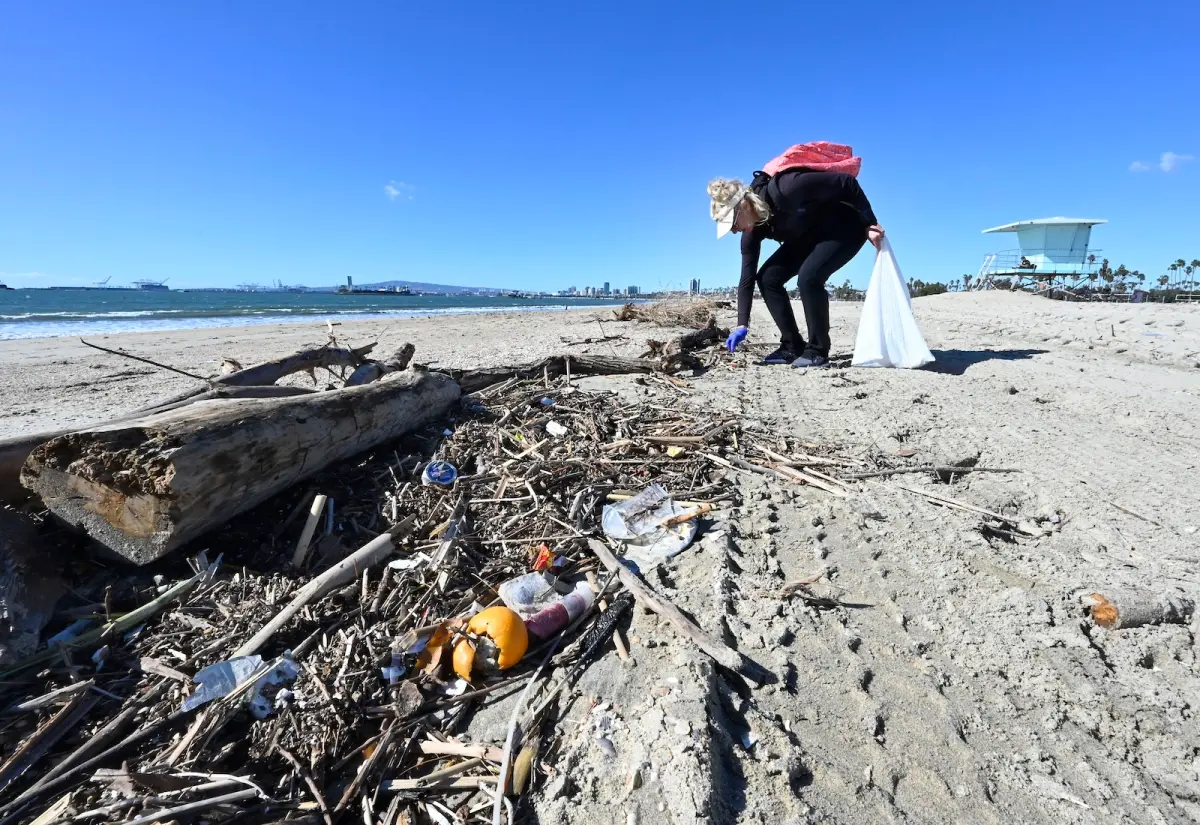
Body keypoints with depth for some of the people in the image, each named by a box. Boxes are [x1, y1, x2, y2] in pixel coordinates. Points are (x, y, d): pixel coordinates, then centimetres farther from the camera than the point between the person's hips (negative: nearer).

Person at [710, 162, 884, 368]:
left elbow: (847, 182, -26)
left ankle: (818, 351, -15)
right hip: (810, 236, 7)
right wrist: (742, 325, -16)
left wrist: (870, 224, -22)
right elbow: (747, 278, -11)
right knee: (768, 277, -6)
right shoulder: (753, 229, -12)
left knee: (808, 277, -28)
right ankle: (793, 347, 0)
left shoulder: (786, 189, -34)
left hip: (846, 227, -7)